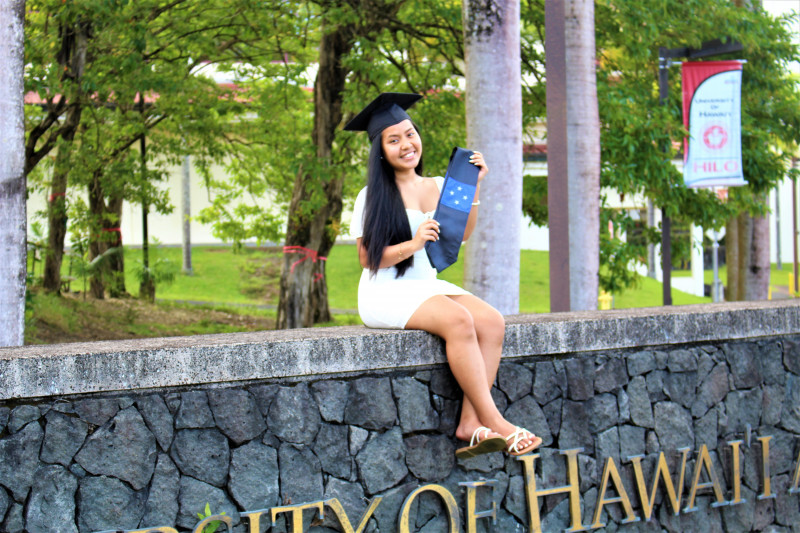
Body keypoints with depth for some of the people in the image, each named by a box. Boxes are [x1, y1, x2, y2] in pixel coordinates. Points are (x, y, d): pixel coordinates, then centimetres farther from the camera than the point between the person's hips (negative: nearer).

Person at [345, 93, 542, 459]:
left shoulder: (437, 187, 14)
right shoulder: (373, 197, -1)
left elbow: (463, 233, 1)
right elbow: (368, 259, -7)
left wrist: (473, 186, 0)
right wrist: (413, 244, -21)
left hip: (428, 287, 6)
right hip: (386, 292, -6)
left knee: (492, 322, -22)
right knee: (458, 320, -32)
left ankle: (471, 424, -28)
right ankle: (494, 422, -32)